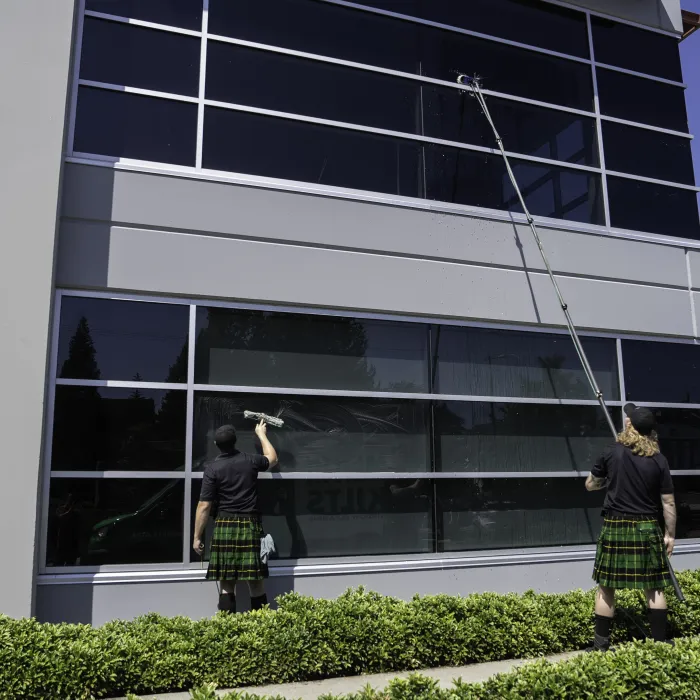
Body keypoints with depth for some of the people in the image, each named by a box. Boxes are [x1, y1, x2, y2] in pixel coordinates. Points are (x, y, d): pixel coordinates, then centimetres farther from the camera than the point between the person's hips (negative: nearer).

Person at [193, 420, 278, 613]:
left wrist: (197, 537, 1)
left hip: (225, 526, -2)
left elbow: (204, 506, -7)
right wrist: (261, 434, 39)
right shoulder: (250, 461, 3)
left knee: (226, 583, 5)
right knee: (255, 582, 7)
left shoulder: (212, 468, -5)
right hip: (251, 525, 2)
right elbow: (272, 459, 26)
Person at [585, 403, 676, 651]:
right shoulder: (659, 460, -2)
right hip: (647, 529, 1)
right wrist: (670, 534, 10)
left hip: (615, 527, -1)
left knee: (606, 587, 6)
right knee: (654, 587, 11)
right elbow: (668, 503, 0)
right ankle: (660, 642, 16)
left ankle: (601, 644, 10)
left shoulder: (612, 453, -4)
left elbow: (590, 485, 7)